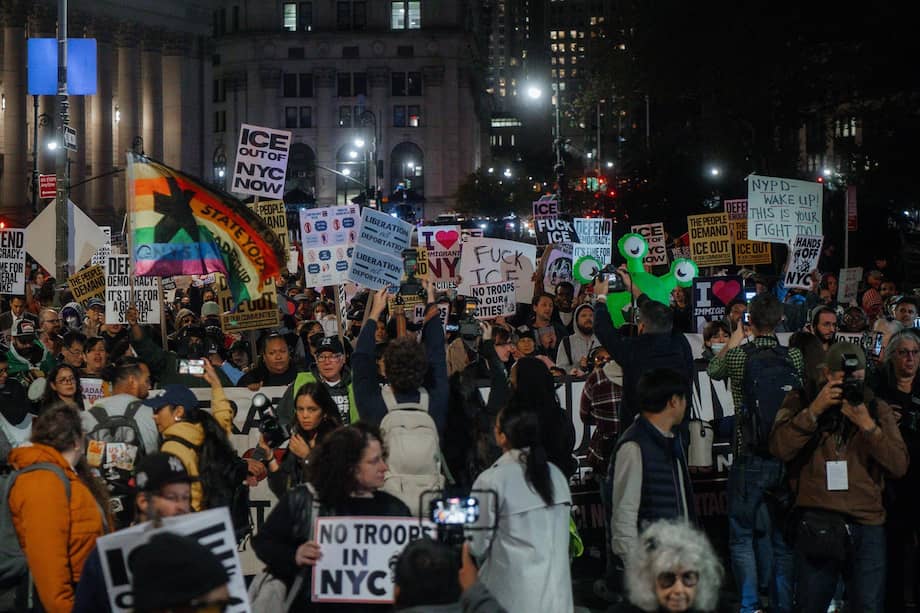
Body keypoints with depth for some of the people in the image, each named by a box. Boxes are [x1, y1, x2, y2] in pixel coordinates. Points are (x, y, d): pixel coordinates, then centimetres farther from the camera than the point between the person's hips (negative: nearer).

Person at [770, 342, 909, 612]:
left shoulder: (877, 408, 9)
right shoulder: (800, 402, 6)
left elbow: (899, 466, -1)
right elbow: (780, 449, -10)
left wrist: (867, 425, -11)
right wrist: (814, 410, -15)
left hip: (867, 526, 1)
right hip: (816, 526, -1)